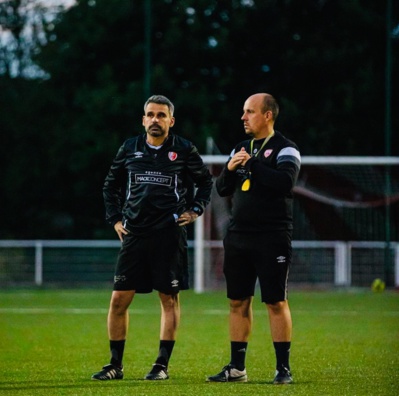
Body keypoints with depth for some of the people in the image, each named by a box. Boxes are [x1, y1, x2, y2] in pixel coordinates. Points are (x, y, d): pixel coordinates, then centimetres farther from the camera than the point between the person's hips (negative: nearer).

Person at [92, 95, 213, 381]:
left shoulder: (184, 150, 1)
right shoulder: (129, 149, 8)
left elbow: (206, 181, 14)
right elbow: (111, 185, 20)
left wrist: (195, 210, 3)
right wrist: (115, 218, 12)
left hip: (169, 234, -2)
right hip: (134, 234, 2)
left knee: (169, 298, 1)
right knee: (119, 298, -1)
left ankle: (162, 365, 8)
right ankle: (115, 365, 8)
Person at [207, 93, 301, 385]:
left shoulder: (284, 149, -6)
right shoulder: (240, 149, 15)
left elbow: (285, 182, -22)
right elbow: (222, 189, 14)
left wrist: (252, 164, -18)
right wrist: (230, 169, -6)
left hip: (272, 239, -6)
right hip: (238, 237, 7)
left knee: (276, 302, -4)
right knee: (238, 302, 8)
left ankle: (284, 368, 0)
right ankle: (237, 368, 13)